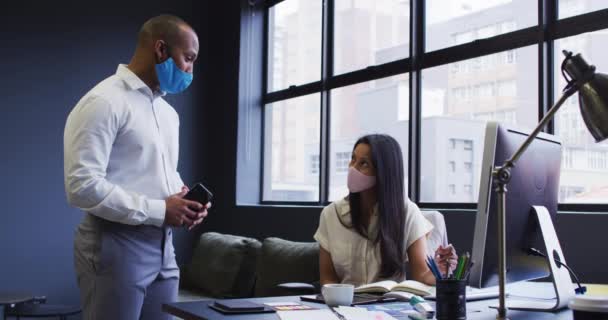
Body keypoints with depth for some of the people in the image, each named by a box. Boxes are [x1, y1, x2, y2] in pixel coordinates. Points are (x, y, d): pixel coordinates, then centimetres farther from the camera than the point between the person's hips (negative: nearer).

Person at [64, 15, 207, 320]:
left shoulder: (168, 111, 16)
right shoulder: (103, 102, -12)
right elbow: (82, 186, -20)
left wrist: (184, 200, 3)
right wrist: (159, 211, -18)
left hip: (162, 245, 8)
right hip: (115, 246, -8)